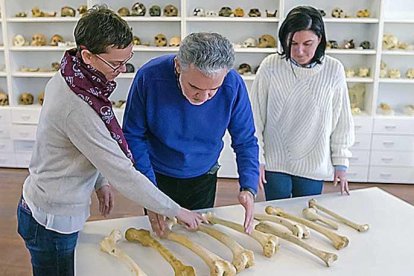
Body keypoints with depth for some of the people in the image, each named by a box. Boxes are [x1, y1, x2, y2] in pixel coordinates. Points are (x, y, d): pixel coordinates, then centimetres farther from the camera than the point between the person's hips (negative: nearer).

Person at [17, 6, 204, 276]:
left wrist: (100, 182, 6)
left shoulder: (67, 79, -4)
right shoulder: (76, 106, -32)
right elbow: (123, 173, -28)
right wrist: (175, 211, -19)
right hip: (53, 221, -8)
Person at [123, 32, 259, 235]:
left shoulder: (234, 85, -24)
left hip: (203, 178, 2)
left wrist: (248, 188, -28)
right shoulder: (150, 76, -28)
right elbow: (133, 136, -18)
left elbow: (245, 142, -13)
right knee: (160, 235, 19)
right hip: (158, 177, -1)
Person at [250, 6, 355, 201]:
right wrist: (256, 159, -3)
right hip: (274, 162, -1)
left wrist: (341, 162, 5)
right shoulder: (270, 66, -11)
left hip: (314, 165, 1)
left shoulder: (334, 70, -8)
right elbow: (256, 117, -4)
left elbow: (341, 120, 2)